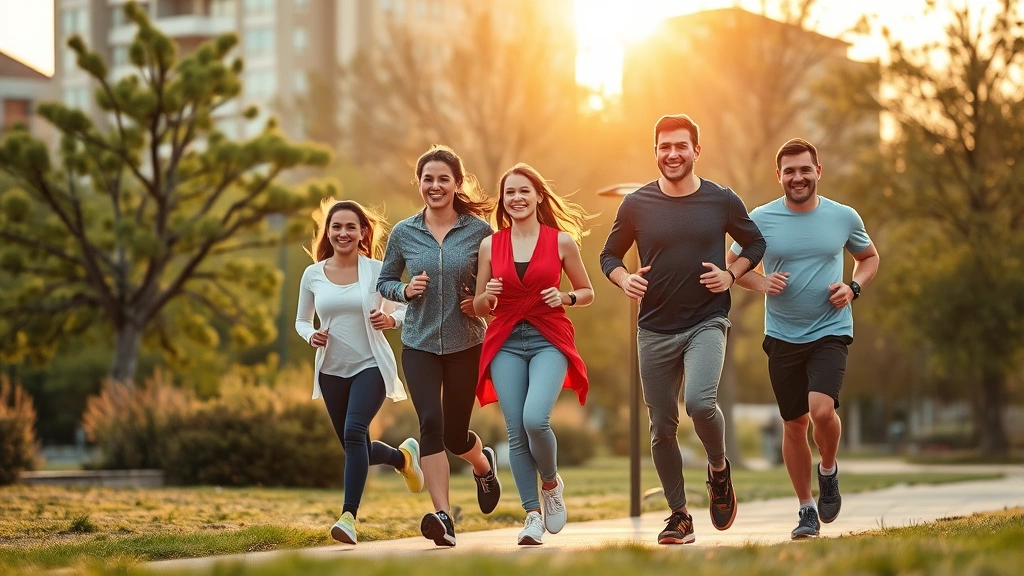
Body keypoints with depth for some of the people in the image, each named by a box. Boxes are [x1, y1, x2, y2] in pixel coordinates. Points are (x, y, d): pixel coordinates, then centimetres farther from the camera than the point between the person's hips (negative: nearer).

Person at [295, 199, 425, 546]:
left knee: (354, 432, -26)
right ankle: (403, 457, 44)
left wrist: (391, 319, -17)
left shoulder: (377, 271, -5)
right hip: (332, 371, 4)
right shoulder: (313, 275, 2)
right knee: (357, 450, 11)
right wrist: (311, 336, -8)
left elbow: (408, 307, 4)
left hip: (371, 366, -4)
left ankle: (349, 516, -27)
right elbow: (301, 321, 14)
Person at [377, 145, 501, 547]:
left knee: (455, 434, 8)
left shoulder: (479, 231, -4)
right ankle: (443, 517, -21)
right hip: (419, 344, 1)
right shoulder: (404, 233, 0)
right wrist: (405, 291, -9)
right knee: (431, 423, -17)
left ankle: (484, 465, 45)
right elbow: (384, 282, 12)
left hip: (466, 344, -1)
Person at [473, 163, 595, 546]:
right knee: (516, 432, -6)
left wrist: (565, 298, -8)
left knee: (535, 419, -23)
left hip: (549, 341, -2)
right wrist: (487, 297, -9)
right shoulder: (490, 245, 8)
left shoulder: (561, 241, 3)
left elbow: (587, 292, 13)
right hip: (505, 343, 2)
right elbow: (479, 308, 13)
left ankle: (551, 483, 6)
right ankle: (533, 515, 4)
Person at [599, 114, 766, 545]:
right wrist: (624, 279, -9)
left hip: (706, 322, -2)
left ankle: (719, 469, 4)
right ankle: (679, 516, 20)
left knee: (699, 401, -26)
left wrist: (731, 275, -4)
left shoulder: (722, 201, 0)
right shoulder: (637, 205, 1)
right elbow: (609, 255, 12)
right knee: (662, 428, 5)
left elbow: (757, 245, 14)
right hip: (655, 330, 2)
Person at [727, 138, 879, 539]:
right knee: (794, 424, 7)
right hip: (782, 337, 1)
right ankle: (807, 510, 22)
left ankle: (828, 469, 9)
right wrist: (760, 282, -10)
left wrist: (853, 288, -3)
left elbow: (869, 257, 17)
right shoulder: (761, 219, -2)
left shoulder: (844, 217, 0)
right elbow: (731, 264, 10)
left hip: (830, 332, -1)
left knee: (822, 409, -22)